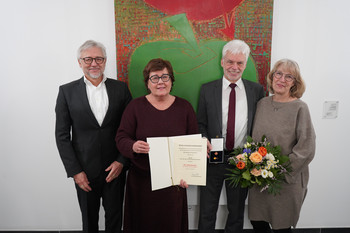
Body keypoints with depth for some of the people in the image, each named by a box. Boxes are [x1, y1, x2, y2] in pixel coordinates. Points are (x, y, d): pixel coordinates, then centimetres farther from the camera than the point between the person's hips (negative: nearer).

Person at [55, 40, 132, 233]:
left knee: (115, 217, 15)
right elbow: (62, 135, -3)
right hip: (85, 171, 0)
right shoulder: (67, 91, -2)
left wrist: (121, 161, -6)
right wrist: (75, 171, -7)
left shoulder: (120, 88, 1)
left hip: (115, 168, 1)